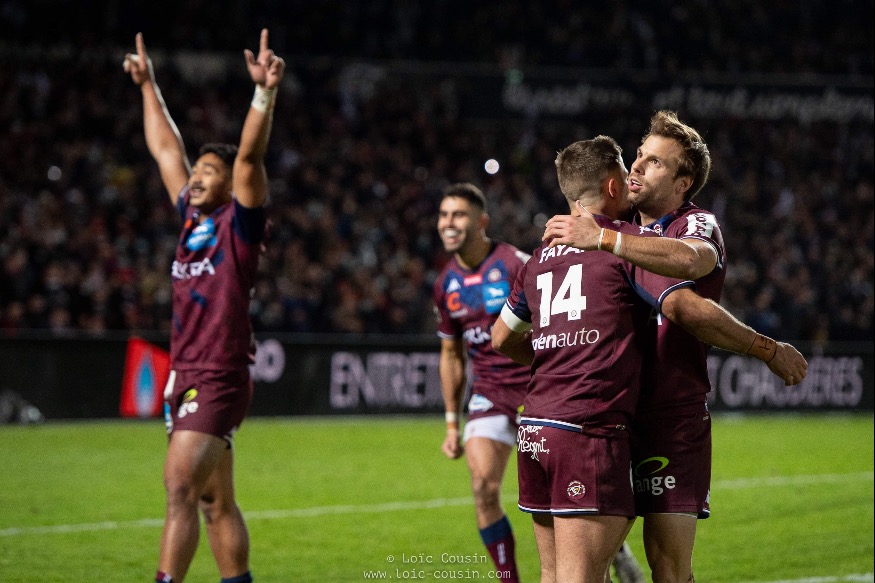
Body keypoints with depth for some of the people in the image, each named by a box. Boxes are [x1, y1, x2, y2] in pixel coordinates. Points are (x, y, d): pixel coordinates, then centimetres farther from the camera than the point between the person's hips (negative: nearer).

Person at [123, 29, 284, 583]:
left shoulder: (240, 221, -4)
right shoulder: (193, 217, 14)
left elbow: (250, 154, -18)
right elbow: (165, 148, 25)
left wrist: (265, 92, -30)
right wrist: (148, 85, 33)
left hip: (219, 378, -8)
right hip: (185, 376, 8)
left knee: (180, 486, -18)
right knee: (216, 501, 11)